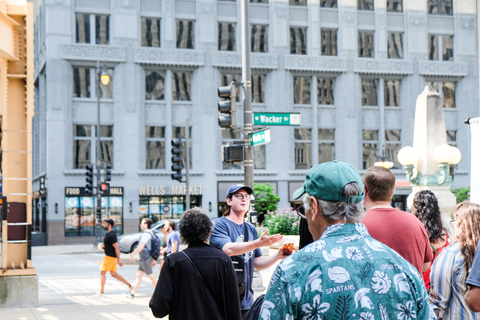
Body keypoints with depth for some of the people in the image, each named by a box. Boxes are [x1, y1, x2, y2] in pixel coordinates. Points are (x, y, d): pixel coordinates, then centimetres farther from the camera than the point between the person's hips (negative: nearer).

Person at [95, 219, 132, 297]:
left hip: (110, 256, -10)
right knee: (114, 274, 14)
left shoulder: (111, 235, -18)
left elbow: (116, 247, -21)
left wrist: (118, 260, -22)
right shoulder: (109, 234, 14)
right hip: (110, 256, 10)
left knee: (102, 272, -5)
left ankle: (101, 292, 1)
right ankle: (129, 285, 18)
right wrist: (102, 247, 7)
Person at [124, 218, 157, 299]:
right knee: (138, 275, 10)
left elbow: (140, 247, -26)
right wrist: (153, 259, 24)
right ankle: (132, 293, 12)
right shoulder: (150, 234, 14)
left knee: (151, 276, -1)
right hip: (143, 259, 10)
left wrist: (132, 254, -17)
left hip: (146, 259, -10)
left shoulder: (146, 234, -18)